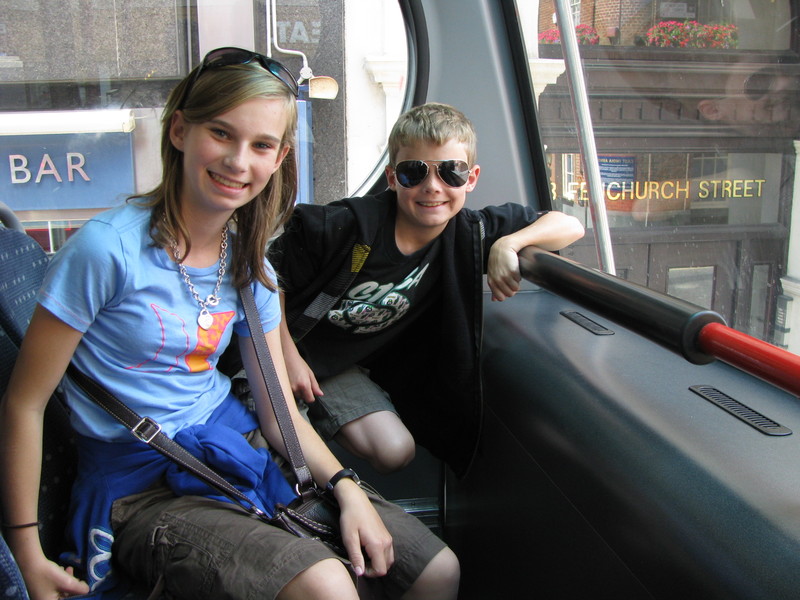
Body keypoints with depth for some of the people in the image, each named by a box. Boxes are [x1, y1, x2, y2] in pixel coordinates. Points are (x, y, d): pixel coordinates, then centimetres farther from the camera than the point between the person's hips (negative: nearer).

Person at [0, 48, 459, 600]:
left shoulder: (251, 266, 4)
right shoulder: (109, 248, -16)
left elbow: (278, 408, 5)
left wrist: (346, 487, -11)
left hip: (237, 446, 6)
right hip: (139, 487, -5)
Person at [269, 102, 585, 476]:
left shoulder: (469, 233, -14)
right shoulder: (349, 225, -26)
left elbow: (570, 227, -12)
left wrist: (507, 244, -30)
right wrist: (288, 357, -17)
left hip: (365, 365, 5)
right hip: (307, 350, -5)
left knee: (396, 451, -10)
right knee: (392, 450, -17)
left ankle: (317, 416, 13)